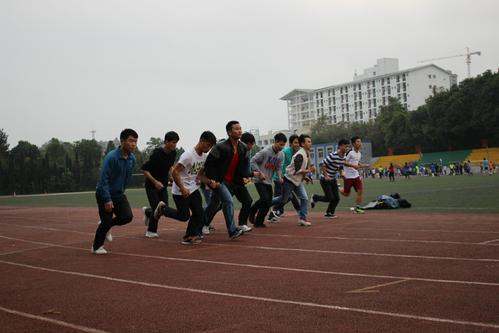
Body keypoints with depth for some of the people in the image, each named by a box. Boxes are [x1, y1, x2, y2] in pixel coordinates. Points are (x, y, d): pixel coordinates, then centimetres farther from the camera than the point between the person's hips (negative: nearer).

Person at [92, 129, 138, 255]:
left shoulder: (132, 159, -1)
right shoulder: (112, 157, -24)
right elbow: (104, 179, -24)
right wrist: (107, 200, -27)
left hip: (119, 193, 6)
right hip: (104, 193, -6)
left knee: (127, 217, -8)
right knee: (106, 221, -4)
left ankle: (106, 226, 21)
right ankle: (96, 247, 19)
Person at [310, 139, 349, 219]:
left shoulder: (343, 157, 2)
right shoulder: (333, 155, -23)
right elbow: (323, 165, -20)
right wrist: (326, 176, -24)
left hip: (333, 180, 8)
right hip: (325, 179, -8)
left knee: (336, 198, 3)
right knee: (329, 198, -9)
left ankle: (329, 213, 19)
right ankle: (315, 198, 17)